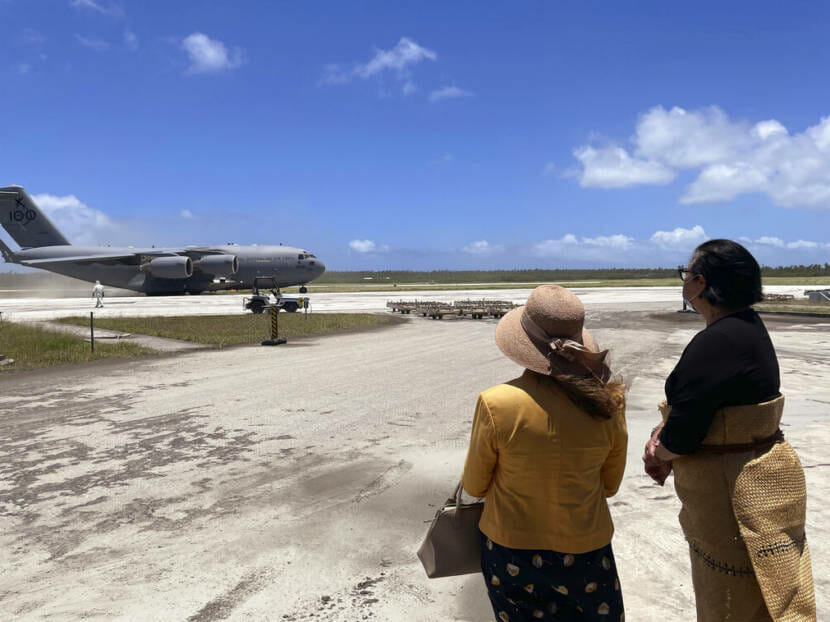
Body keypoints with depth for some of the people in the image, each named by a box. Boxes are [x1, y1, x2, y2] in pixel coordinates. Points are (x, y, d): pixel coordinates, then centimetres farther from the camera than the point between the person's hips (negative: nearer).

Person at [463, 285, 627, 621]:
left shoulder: (495, 404, -23)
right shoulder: (608, 404, -16)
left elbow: (474, 486, -8)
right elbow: (610, 485, 0)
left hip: (511, 550, -1)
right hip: (584, 552, 1)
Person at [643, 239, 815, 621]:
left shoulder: (717, 342, -28)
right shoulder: (745, 324, 4)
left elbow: (681, 436, -26)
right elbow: (695, 397, 12)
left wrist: (658, 451, -5)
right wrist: (663, 431, 0)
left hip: (736, 491, -10)